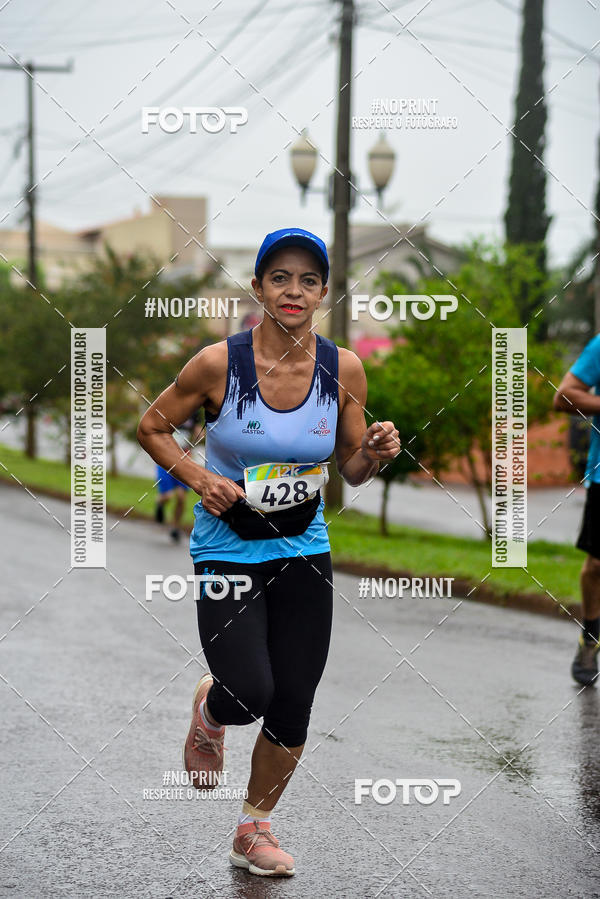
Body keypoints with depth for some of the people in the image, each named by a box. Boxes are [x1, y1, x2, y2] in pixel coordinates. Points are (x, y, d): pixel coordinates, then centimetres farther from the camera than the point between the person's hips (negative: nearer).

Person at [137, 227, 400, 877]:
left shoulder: (343, 368, -6)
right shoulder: (218, 363, -14)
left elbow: (352, 468, 5)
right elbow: (152, 426, 1)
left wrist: (376, 453, -17)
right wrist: (198, 478, -14)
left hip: (304, 553, 3)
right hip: (227, 550, -3)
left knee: (292, 711, 4)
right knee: (249, 693, -18)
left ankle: (254, 829, 29)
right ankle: (209, 709, 22)